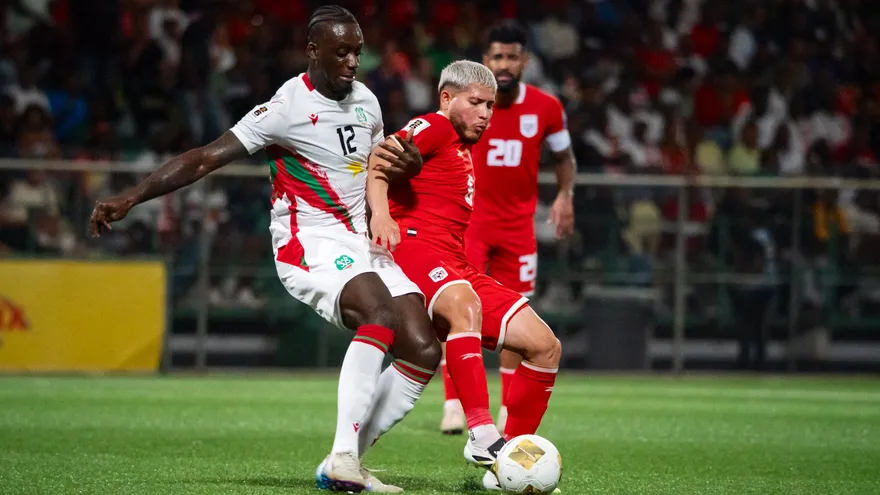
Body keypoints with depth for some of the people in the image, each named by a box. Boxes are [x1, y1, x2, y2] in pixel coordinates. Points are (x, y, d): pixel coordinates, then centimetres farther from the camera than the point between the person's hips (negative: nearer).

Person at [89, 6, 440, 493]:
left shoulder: (365, 101, 9)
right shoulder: (287, 107, -12)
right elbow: (204, 159, -14)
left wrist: (406, 164, 2)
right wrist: (129, 198, -21)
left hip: (362, 243, 8)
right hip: (309, 243, -8)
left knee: (423, 350, -7)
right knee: (380, 317, -33)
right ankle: (342, 455, -35)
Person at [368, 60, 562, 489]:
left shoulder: (463, 149, 29)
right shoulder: (435, 127, 3)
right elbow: (378, 160, -15)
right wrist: (380, 213, -32)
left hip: (454, 267, 9)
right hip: (414, 244, -9)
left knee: (545, 346, -3)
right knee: (465, 304, -41)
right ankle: (482, 435, -50)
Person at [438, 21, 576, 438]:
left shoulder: (546, 108, -4)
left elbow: (563, 156, 11)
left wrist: (565, 194, -6)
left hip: (518, 224, 2)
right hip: (467, 219, -2)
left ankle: (508, 411, 17)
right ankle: (453, 403, -17)